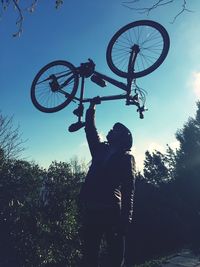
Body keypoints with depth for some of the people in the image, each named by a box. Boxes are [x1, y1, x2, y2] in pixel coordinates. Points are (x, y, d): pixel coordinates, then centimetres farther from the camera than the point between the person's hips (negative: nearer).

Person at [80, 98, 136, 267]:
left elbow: (128, 189, -4)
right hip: (92, 209, 5)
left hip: (111, 211, -4)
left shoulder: (126, 157, 3)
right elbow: (90, 129, 22)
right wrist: (92, 107, 24)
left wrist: (126, 217, -10)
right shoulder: (100, 150, 17)